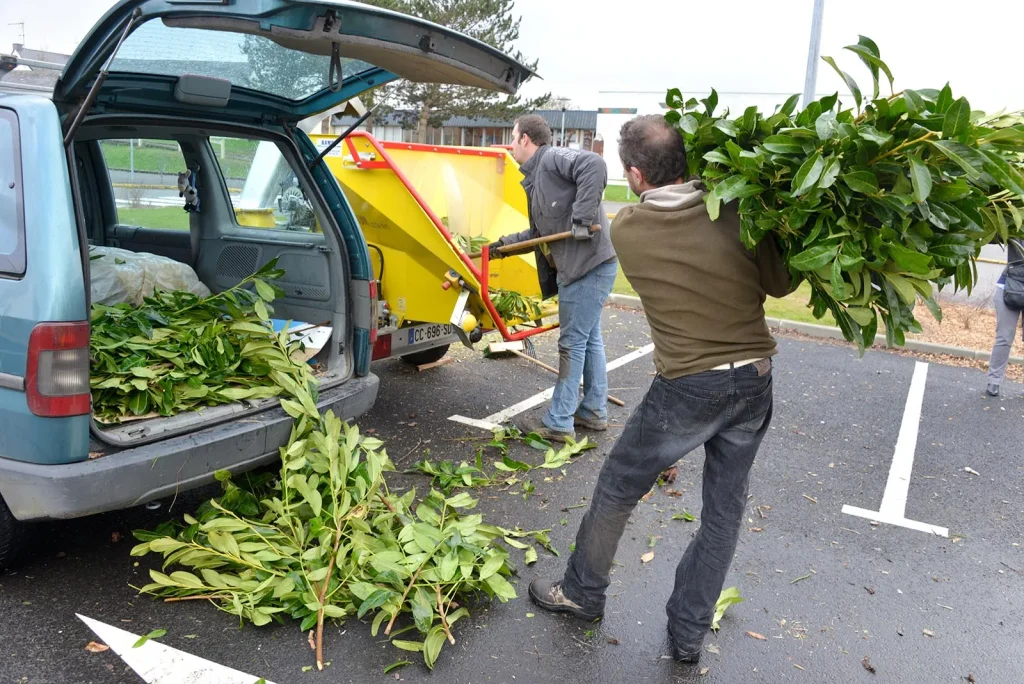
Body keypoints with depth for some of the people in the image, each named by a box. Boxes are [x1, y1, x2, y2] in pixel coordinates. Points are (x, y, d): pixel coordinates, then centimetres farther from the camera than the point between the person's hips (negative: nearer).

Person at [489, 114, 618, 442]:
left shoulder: (553, 159, -9)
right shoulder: (537, 177, 20)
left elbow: (595, 166, -28)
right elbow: (541, 233, 24)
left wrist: (582, 216, -29)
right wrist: (505, 244, 23)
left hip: (589, 265, -10)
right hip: (583, 266, 10)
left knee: (573, 343, -3)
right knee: (589, 339, 17)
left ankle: (559, 423, 6)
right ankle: (594, 411, 30)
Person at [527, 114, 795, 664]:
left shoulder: (625, 230, -10)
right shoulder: (734, 215, -9)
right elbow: (780, 284, 1)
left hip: (689, 386, -3)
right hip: (754, 378, 3)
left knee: (617, 488, 17)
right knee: (724, 510, 15)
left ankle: (582, 593, 35)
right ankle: (689, 633, 28)